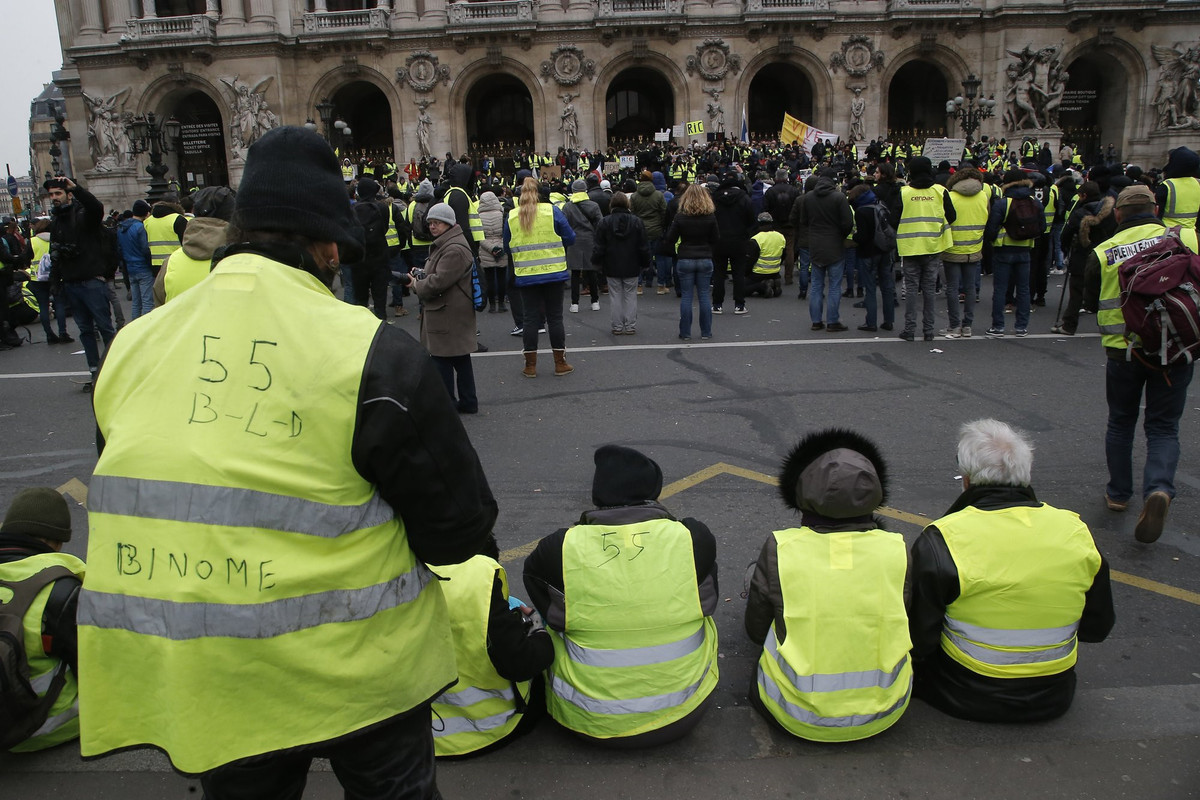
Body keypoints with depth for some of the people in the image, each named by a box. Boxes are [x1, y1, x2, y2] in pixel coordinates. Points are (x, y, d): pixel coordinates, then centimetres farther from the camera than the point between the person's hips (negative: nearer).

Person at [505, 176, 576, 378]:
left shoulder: (511, 217, 1)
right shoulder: (552, 211, -6)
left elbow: (507, 247, 10)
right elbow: (570, 238, -1)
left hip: (525, 276, 1)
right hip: (553, 273, -1)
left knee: (530, 319, 7)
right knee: (555, 317, 7)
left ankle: (530, 365, 12)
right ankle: (560, 364, 13)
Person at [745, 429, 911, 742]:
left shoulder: (779, 550, -18)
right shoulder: (896, 551, -14)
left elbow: (756, 631, -4)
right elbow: (907, 631, 3)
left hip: (799, 717, -2)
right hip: (884, 715, 3)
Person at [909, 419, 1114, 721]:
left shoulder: (941, 540, -19)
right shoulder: (1075, 531, -6)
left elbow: (919, 640, -16)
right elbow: (1098, 628, 6)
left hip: (967, 700, -4)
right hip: (1053, 700, 4)